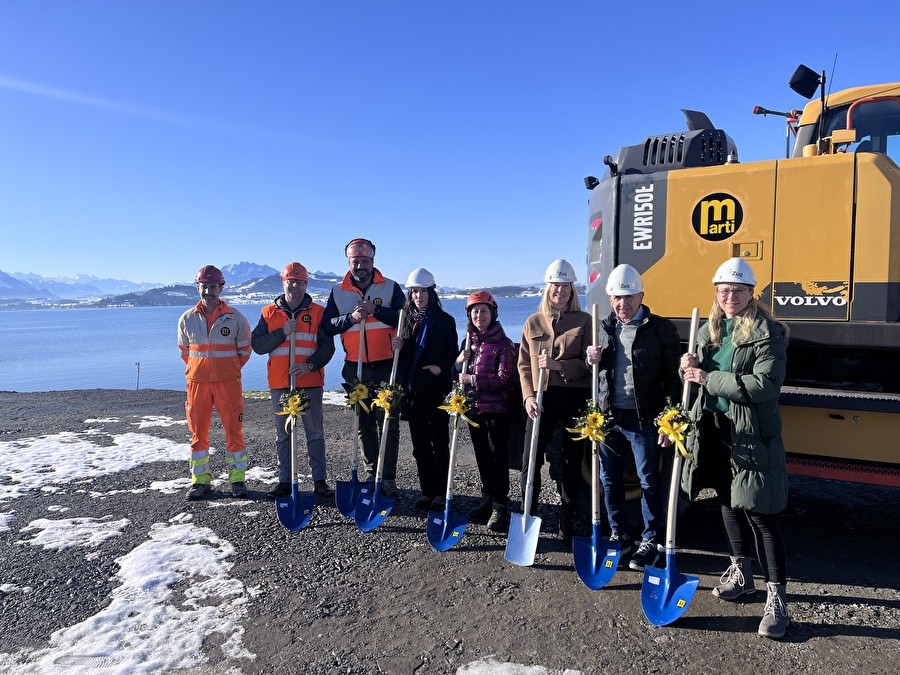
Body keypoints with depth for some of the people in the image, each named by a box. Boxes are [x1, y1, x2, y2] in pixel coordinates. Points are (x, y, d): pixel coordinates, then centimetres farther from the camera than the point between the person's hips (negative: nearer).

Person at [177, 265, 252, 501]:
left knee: (234, 430, 0)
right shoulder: (187, 319, 6)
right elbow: (184, 350, 18)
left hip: (228, 382, -2)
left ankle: (237, 478, 11)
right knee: (198, 432, 7)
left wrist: (230, 370, 6)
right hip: (197, 382, 2)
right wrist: (199, 368, 11)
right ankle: (200, 480, 18)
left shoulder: (235, 318, 0)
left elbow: (245, 348, 9)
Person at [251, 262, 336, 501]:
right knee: (283, 435, 9)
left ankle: (320, 481, 13)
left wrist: (310, 365, -16)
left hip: (310, 382, -2)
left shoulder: (317, 312, 4)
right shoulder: (269, 313, 8)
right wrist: (283, 332, -13)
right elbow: (257, 344, 0)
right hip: (279, 383, 2)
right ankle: (285, 481, 19)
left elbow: (327, 346, -1)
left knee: (315, 433, 4)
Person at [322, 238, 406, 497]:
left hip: (386, 367, -3)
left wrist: (375, 309, -21)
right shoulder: (338, 292, 6)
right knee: (364, 424, 11)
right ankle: (371, 474, 24)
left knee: (387, 424, -2)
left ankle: (388, 478, 6)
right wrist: (351, 317, -17)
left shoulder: (391, 287, 0)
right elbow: (327, 326, -2)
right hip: (355, 369, 3)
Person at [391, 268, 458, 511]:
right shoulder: (407, 319, 9)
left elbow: (453, 354, -2)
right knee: (420, 445, 11)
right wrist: (398, 347, -6)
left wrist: (441, 367, -19)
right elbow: (403, 356, 15)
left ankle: (440, 493, 14)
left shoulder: (444, 320, -3)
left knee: (440, 444, 4)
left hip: (436, 390, -4)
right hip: (412, 390, 4)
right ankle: (427, 492, 22)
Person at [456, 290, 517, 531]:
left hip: (497, 409, -6)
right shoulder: (469, 341, 10)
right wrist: (460, 361, -6)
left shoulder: (503, 344, -10)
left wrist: (473, 380, -19)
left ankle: (500, 507, 9)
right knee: (482, 456, 15)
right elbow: (459, 374, 16)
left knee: (498, 456, 0)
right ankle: (487, 499, 29)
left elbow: (505, 379, -16)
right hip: (474, 408, 6)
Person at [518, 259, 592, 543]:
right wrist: (529, 396, -7)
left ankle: (567, 520, 24)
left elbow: (589, 364, -4)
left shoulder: (584, 321, 1)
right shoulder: (533, 322, 7)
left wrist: (559, 365, -18)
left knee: (571, 460, 9)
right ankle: (527, 515, 20)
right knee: (531, 457, 2)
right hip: (541, 399, 1)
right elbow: (524, 364, 6)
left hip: (574, 399, -1)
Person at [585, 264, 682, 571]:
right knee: (609, 479, 13)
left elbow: (673, 377, -7)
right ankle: (619, 535, 31)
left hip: (644, 418, -5)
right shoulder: (603, 328, 8)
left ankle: (650, 541, 22)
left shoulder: (661, 328, -6)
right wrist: (592, 360, -6)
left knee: (650, 482, 6)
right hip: (609, 416, 5)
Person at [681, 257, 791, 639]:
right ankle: (741, 574, 38)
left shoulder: (768, 333, -12)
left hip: (751, 436, -7)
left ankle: (776, 599, 9)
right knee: (729, 503, 19)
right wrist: (688, 367, -5)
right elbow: (697, 378, 18)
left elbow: (764, 385, -23)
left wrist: (709, 378, -22)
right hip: (713, 431, 7)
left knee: (760, 514, -3)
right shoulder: (708, 331, 8)